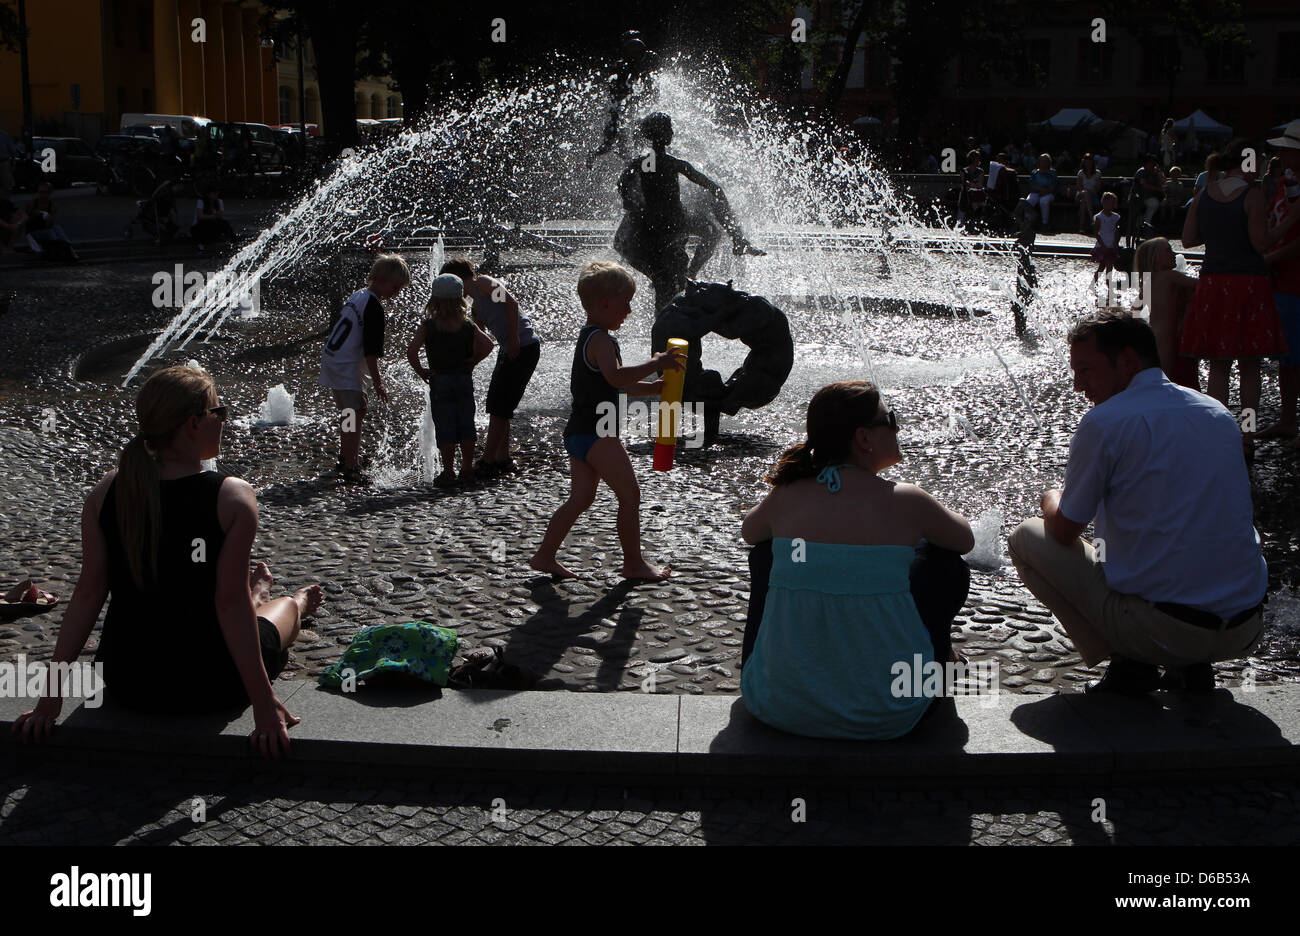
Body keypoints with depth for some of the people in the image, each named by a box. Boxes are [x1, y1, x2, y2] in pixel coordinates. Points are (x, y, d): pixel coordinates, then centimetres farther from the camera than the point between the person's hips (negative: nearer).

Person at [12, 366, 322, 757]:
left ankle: (258, 594, 67)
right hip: (212, 690, -3)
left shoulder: (107, 491, -7)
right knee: (287, 607, 29)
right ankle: (298, 605, 65)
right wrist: (264, 704, -16)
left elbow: (88, 594, -7)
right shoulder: (232, 497, -19)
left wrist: (51, 695, -2)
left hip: (128, 688, 4)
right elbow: (230, 605, -20)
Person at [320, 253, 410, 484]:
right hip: (345, 366, -10)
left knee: (350, 411, 21)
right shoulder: (374, 306, -16)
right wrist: (377, 382, -14)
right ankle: (350, 469, -12)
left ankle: (345, 458, 34)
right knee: (355, 413, -10)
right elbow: (371, 350, -19)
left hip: (331, 359, 10)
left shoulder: (357, 296, 13)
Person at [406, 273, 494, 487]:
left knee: (444, 428, 5)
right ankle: (467, 471, 17)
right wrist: (472, 361, -3)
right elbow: (487, 345, -16)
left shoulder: (428, 326, -8)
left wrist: (421, 371, -7)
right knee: (466, 426, 12)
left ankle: (448, 472, 8)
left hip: (440, 382, -2)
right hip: (465, 380, 2)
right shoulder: (468, 325, -2)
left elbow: (411, 351, -19)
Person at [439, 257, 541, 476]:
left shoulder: (483, 282, -5)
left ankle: (488, 462, -2)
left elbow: (511, 302, -19)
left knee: (499, 408, -6)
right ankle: (503, 459, 23)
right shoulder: (476, 302, 22)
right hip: (510, 351, 10)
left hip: (523, 348, -10)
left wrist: (514, 339, -22)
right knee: (498, 408, 16)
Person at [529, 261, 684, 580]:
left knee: (581, 497, 14)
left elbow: (627, 387, 25)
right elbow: (616, 376, -34)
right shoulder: (600, 339, -14)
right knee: (629, 494, -5)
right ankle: (634, 562, 2)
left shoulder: (589, 338, 20)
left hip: (579, 432, 11)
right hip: (596, 433, -11)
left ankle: (545, 555, 16)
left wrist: (661, 385, 15)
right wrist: (656, 364, -26)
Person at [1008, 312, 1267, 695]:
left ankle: (1128, 664, 4)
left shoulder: (1104, 422, -10)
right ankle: (1190, 666, 15)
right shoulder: (1219, 413, 11)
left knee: (1026, 538, 10)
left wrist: (1052, 500, 22)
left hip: (1161, 629, -6)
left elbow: (1064, 532, -1)